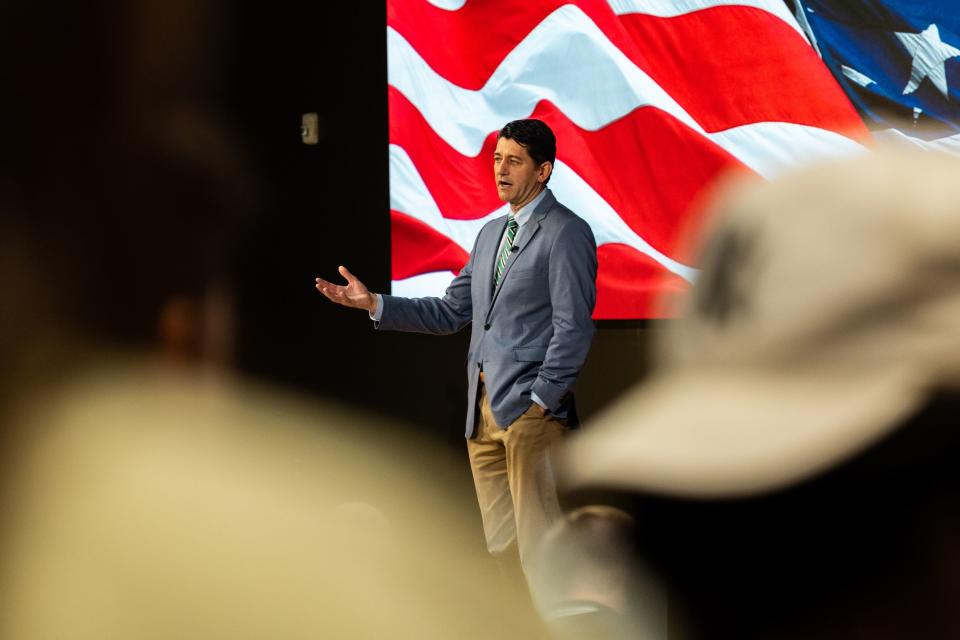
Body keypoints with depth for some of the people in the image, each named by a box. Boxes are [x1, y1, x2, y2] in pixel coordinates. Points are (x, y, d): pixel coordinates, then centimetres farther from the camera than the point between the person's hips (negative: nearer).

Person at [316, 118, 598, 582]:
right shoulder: (491, 233, 19)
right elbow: (450, 312, 19)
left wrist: (541, 399, -16)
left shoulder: (566, 233, -7)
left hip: (529, 405, -8)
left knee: (538, 543, -9)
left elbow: (573, 327, -12)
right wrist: (372, 303, 11)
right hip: (483, 405, 8)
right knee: (501, 546, 9)